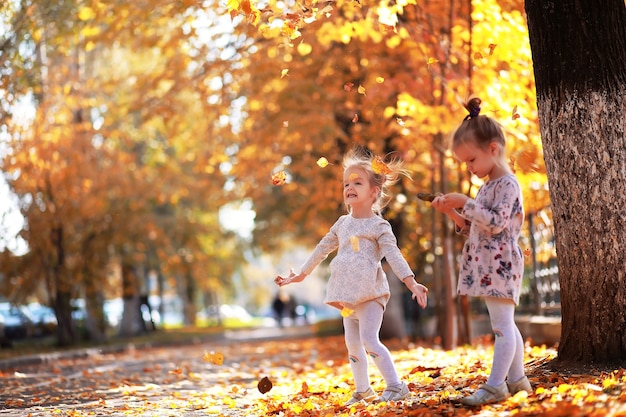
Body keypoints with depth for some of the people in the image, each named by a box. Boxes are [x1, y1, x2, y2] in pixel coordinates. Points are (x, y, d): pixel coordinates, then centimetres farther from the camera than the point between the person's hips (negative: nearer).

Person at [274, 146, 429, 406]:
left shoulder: (379, 226, -6)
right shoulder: (342, 223, 12)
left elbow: (394, 256, -15)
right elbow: (322, 249, 21)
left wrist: (412, 283, -26)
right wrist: (300, 275, 25)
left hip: (370, 292, -7)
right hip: (348, 295, 7)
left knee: (369, 340, -17)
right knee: (352, 344, 10)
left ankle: (396, 386, -10)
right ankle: (363, 390, 22)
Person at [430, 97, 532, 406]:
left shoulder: (507, 184, -11)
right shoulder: (487, 186, 18)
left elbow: (496, 223, -21)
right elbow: (474, 229, 20)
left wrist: (466, 203, -20)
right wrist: (452, 211, 6)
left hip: (500, 264, -10)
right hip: (486, 265, 10)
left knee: (502, 325, -10)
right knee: (504, 324, 13)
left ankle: (495, 385, -12)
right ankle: (517, 378, 19)